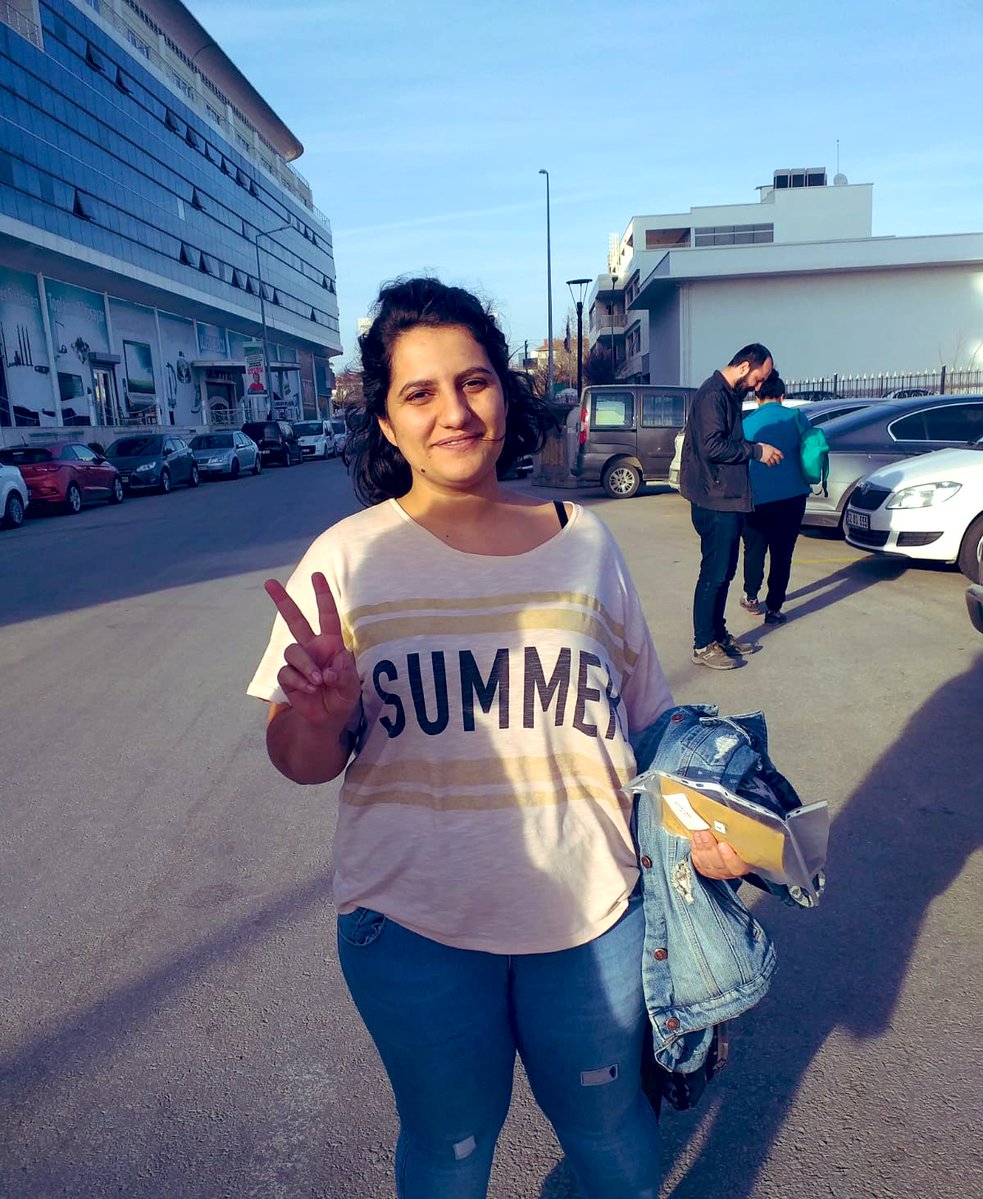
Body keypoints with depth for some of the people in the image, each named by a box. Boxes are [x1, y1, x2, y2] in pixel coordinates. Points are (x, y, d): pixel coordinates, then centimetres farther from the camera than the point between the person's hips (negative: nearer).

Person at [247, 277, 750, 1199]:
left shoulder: (582, 541, -2)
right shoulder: (347, 559, -8)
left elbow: (647, 715, 7)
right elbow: (299, 764, -6)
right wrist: (324, 716, -27)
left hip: (593, 914, 2)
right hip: (415, 927, -1)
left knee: (606, 1121, 24)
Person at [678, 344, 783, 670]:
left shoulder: (729, 395, 16)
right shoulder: (713, 395, -16)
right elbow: (712, 446, -24)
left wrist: (755, 449, 9)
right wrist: (756, 450, -16)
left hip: (728, 499, 10)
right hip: (715, 500, -10)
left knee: (725, 572, 16)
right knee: (714, 573, -4)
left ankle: (718, 634, 27)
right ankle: (703, 646, 4)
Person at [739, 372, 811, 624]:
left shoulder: (746, 423, -2)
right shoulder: (796, 418, -1)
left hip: (756, 497, 0)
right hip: (792, 496, 0)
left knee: (754, 548, 19)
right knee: (782, 552, 6)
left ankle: (751, 597, 29)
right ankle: (774, 608, 7)